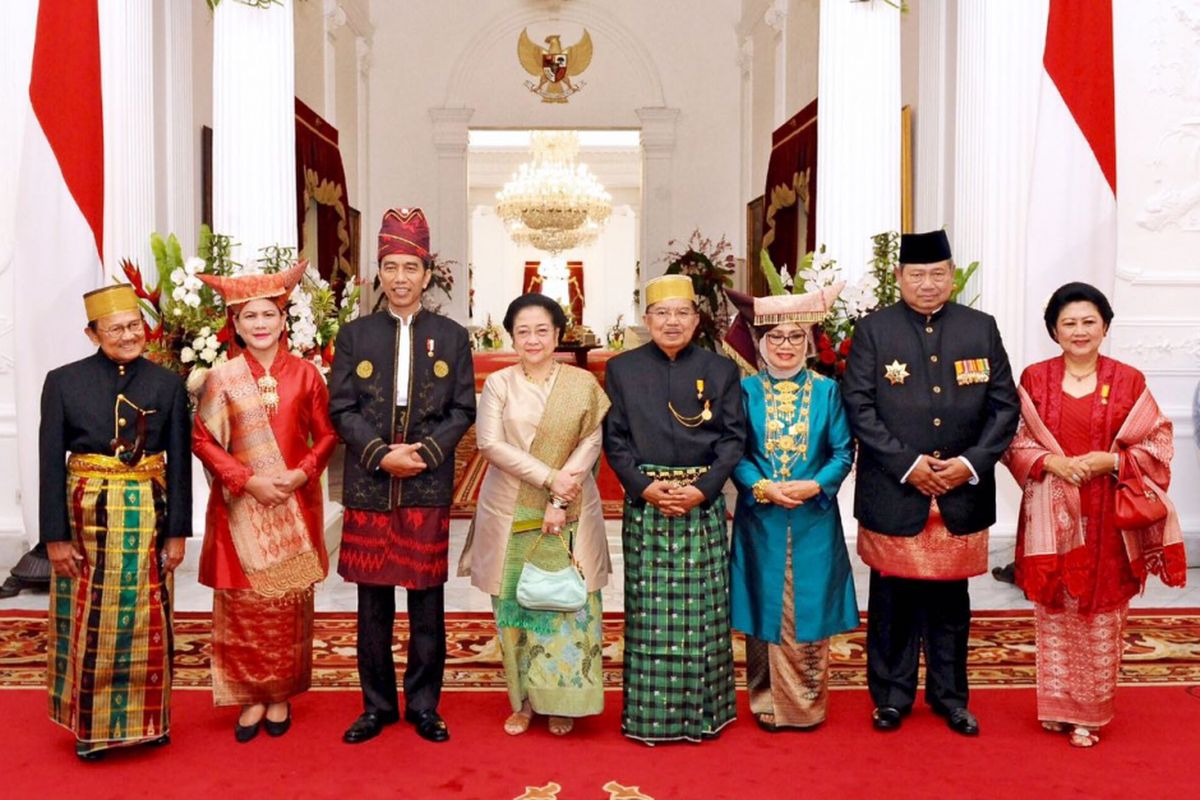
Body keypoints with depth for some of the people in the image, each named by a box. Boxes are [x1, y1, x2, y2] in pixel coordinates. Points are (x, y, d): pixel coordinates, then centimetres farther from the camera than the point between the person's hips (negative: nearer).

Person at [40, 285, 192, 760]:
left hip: (148, 519, 1)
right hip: (87, 517, -1)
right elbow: (51, 465, -2)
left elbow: (179, 464, 2)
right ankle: (90, 726, 25)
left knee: (146, 625, 8)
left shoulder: (167, 384, 1)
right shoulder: (64, 383, -2)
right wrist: (55, 536, -6)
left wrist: (177, 532, -1)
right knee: (88, 627, 8)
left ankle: (147, 720, 25)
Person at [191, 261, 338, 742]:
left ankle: (281, 695, 21)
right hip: (240, 507, 0)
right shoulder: (222, 378, 0)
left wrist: (302, 473, -11)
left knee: (289, 602, 7)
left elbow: (326, 435, 5)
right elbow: (203, 440, -2)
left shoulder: (305, 374, 2)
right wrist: (248, 481, -12)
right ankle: (251, 696, 18)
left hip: (294, 505, 1)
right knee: (243, 604, 4)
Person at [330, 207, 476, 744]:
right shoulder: (354, 335, 6)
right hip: (368, 489, 1)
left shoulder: (451, 337, 6)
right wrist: (381, 454, -13)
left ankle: (424, 705, 20)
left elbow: (462, 409, 2)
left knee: (427, 602, 7)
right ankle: (377, 705, 22)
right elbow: (341, 408, 1)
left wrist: (424, 453, -12)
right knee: (373, 603, 8)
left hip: (428, 489, 0)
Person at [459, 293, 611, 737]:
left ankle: (561, 700, 18)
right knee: (515, 604, 6)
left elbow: (592, 444, -4)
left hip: (569, 514, 0)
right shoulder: (498, 383, 1)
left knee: (567, 602, 2)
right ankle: (523, 700, 20)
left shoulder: (583, 384, 1)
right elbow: (490, 442, -9)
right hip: (511, 514, 0)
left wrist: (560, 500, -14)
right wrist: (549, 477, -16)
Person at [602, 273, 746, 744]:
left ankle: (702, 711, 19)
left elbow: (734, 438, 2)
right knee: (649, 612, 3)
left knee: (702, 610, 5)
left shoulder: (720, 370, 5)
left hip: (704, 503, 0)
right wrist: (645, 486, -11)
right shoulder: (621, 369, 5)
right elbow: (614, 439, 2)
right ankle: (649, 715, 15)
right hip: (645, 501, 0)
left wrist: (702, 488, -11)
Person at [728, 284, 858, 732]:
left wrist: (815, 485, -15)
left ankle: (807, 705, 21)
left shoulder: (827, 391, 3)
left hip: (814, 521, 0)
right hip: (760, 521, 0)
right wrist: (762, 487, -16)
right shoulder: (746, 390, 2)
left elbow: (843, 453, 1)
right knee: (764, 612, 6)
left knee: (809, 612, 6)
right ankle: (768, 703, 20)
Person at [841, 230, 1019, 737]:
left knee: (951, 600, 13)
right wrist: (908, 464, -14)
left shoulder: (981, 329, 6)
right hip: (893, 495, -2)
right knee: (893, 600, 8)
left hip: (962, 494, 2)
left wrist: (973, 462, -9)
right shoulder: (873, 331, -1)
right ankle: (892, 695, 24)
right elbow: (859, 408, -7)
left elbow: (1005, 405, 5)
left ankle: (950, 696, 29)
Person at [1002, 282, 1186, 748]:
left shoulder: (1129, 382, 0)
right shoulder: (1034, 379, 2)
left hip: (1106, 517, -1)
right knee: (1055, 611, 8)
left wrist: (1111, 461, -15)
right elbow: (1016, 443, 3)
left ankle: (1090, 712, 20)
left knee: (1100, 614, 6)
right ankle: (1057, 706, 24)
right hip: (1052, 516, 1)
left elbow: (1158, 446, 1)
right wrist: (1051, 462, -14)